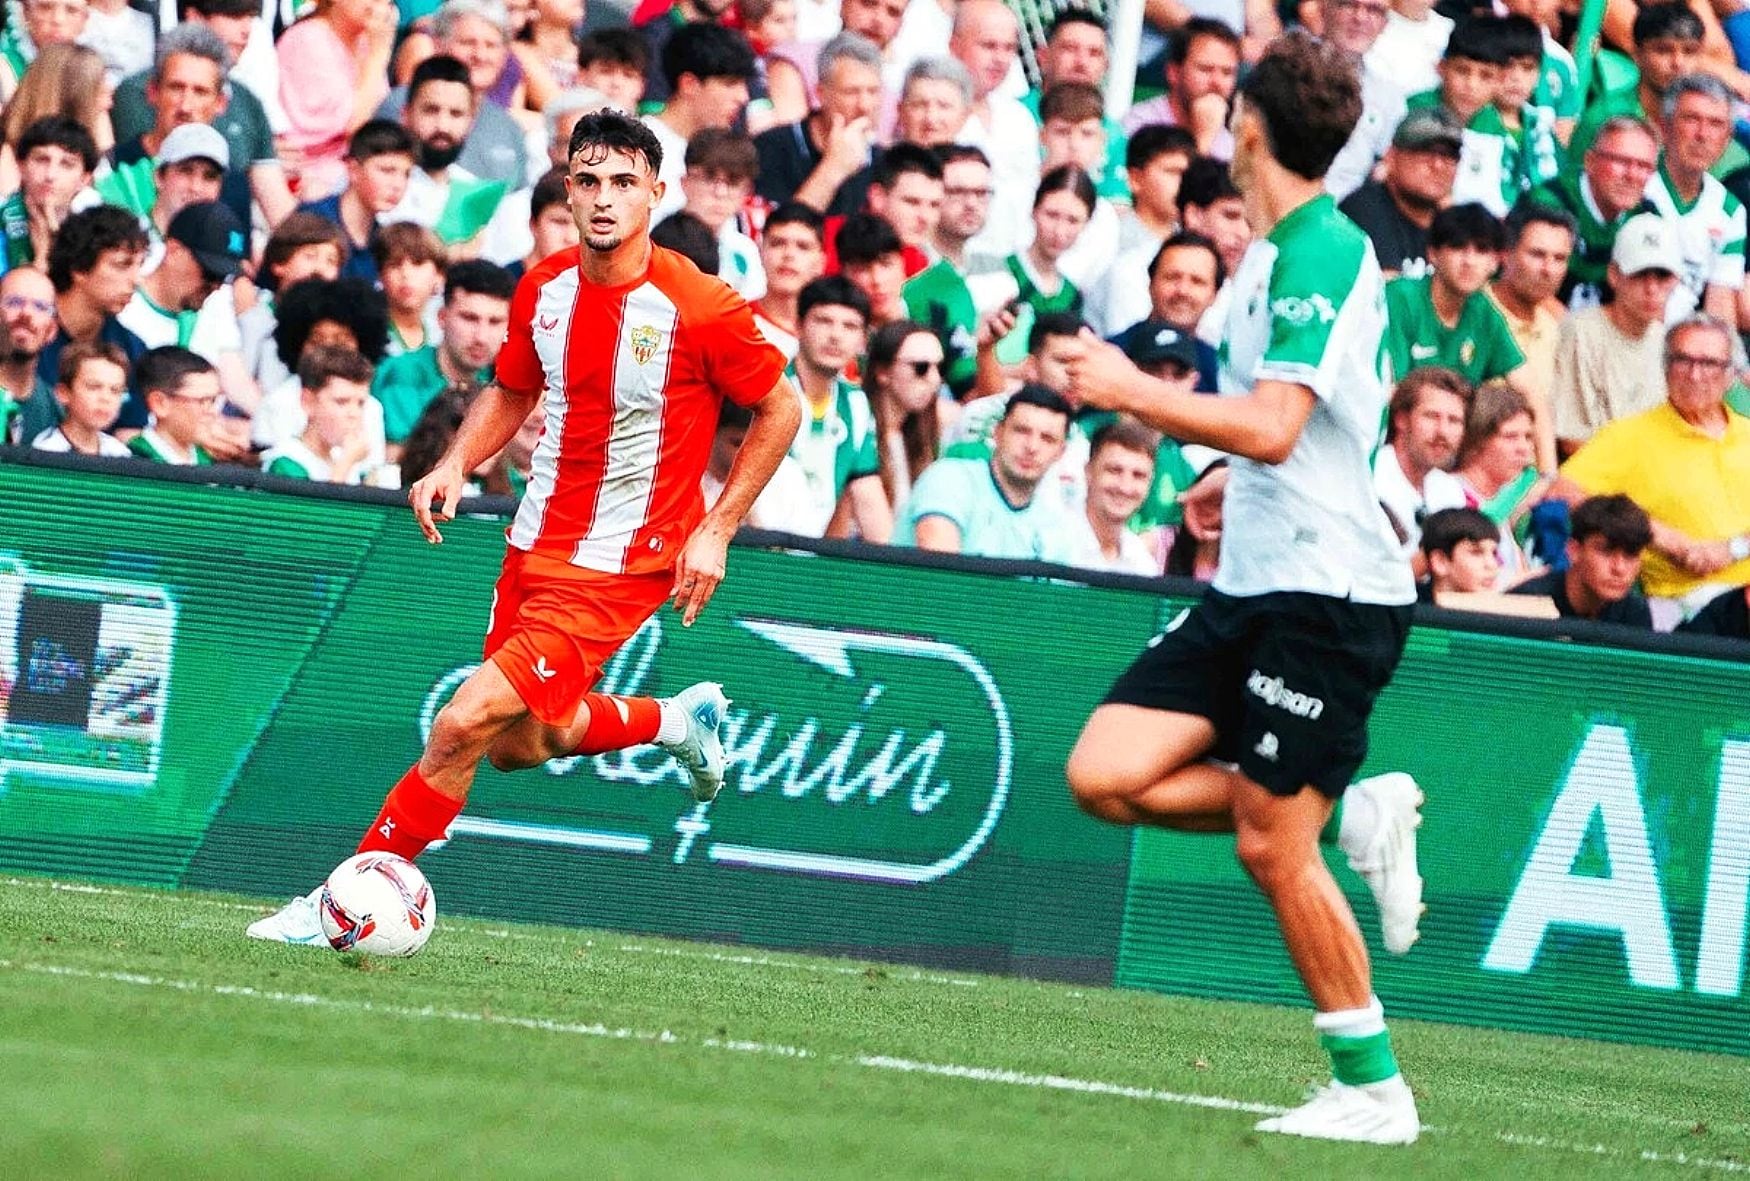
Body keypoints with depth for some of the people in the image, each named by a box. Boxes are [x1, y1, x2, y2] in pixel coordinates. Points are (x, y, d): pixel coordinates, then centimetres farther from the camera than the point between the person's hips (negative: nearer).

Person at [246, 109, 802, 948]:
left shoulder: (698, 308, -18)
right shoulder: (543, 290, -1)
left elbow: (779, 410, -5)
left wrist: (716, 530, -9)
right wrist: (455, 464, -1)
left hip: (618, 569, -7)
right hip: (535, 552, 7)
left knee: (463, 727, -16)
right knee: (518, 746, 21)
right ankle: (677, 720, 44)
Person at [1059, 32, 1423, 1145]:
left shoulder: (1323, 251, -15)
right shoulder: (1282, 253, 14)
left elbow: (1272, 426, -24)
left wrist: (1133, 391, -17)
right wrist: (1232, 482, 38)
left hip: (1329, 590, -9)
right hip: (1258, 583, 9)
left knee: (1271, 846, -8)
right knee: (1108, 774, -2)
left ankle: (1372, 1088, 2)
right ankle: (1353, 814, 8)